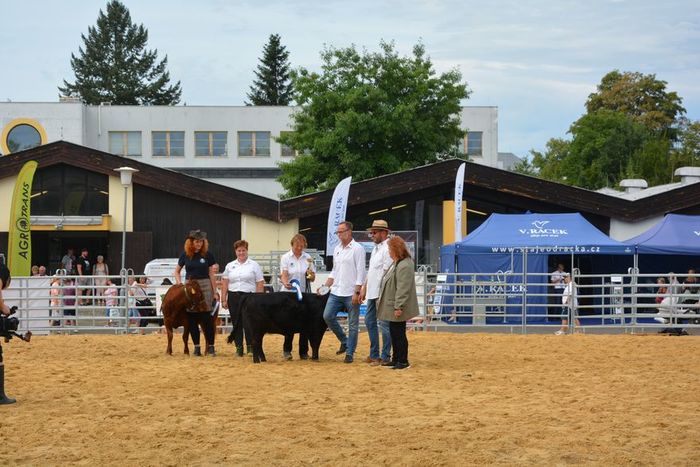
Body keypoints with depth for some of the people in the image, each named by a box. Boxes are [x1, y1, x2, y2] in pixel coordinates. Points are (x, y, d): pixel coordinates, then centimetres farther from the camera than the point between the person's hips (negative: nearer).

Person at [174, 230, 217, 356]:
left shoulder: (207, 255, -2)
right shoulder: (185, 255, 3)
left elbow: (211, 274, 1)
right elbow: (177, 271, 15)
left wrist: (214, 292, -2)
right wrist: (179, 283, -1)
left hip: (204, 286, -2)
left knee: (206, 317, -5)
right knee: (192, 318, 3)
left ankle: (210, 346, 1)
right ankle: (196, 347, 9)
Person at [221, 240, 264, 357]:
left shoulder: (254, 265, 4)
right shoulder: (230, 266, 12)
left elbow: (260, 284, 0)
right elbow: (224, 284, 10)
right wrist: (223, 300, 2)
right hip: (233, 298, 3)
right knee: (236, 324, 5)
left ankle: (250, 346, 0)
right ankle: (239, 347, 10)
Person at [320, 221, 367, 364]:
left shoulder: (357, 249, -7)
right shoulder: (337, 249, 14)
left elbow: (360, 273, -11)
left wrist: (357, 292, -17)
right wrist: (325, 287, 11)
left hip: (351, 294, -7)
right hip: (336, 292, 7)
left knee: (353, 324, 0)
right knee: (328, 316, -2)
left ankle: (349, 353, 7)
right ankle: (344, 341, 16)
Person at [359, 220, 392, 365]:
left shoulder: (388, 248, -14)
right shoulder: (376, 248, 17)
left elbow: (387, 272, -18)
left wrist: (382, 293, -19)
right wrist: (364, 288, 21)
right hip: (372, 292, 10)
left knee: (384, 324, -4)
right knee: (369, 321, 14)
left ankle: (385, 357, 1)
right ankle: (374, 354, 21)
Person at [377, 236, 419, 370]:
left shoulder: (405, 266, -21)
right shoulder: (396, 263, 14)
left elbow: (403, 289, -25)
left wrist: (398, 307, -26)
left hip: (398, 309, -10)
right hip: (391, 307, 10)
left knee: (399, 334, -3)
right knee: (394, 333, 16)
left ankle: (403, 361, 4)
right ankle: (396, 359, 24)